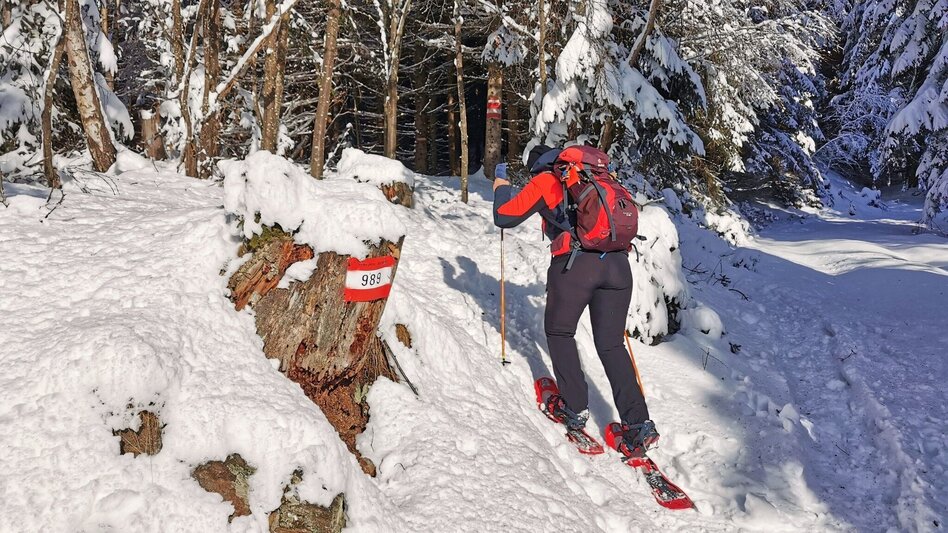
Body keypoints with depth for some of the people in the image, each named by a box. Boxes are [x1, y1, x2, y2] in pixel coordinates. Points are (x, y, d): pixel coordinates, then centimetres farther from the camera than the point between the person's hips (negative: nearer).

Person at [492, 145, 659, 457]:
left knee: (559, 332, 19)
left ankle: (574, 408, 17)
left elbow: (505, 217, 13)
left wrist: (501, 188, 31)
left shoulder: (544, 181, 12)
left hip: (574, 264, -4)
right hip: (618, 264, 5)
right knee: (611, 345, 11)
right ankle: (638, 425, 3)